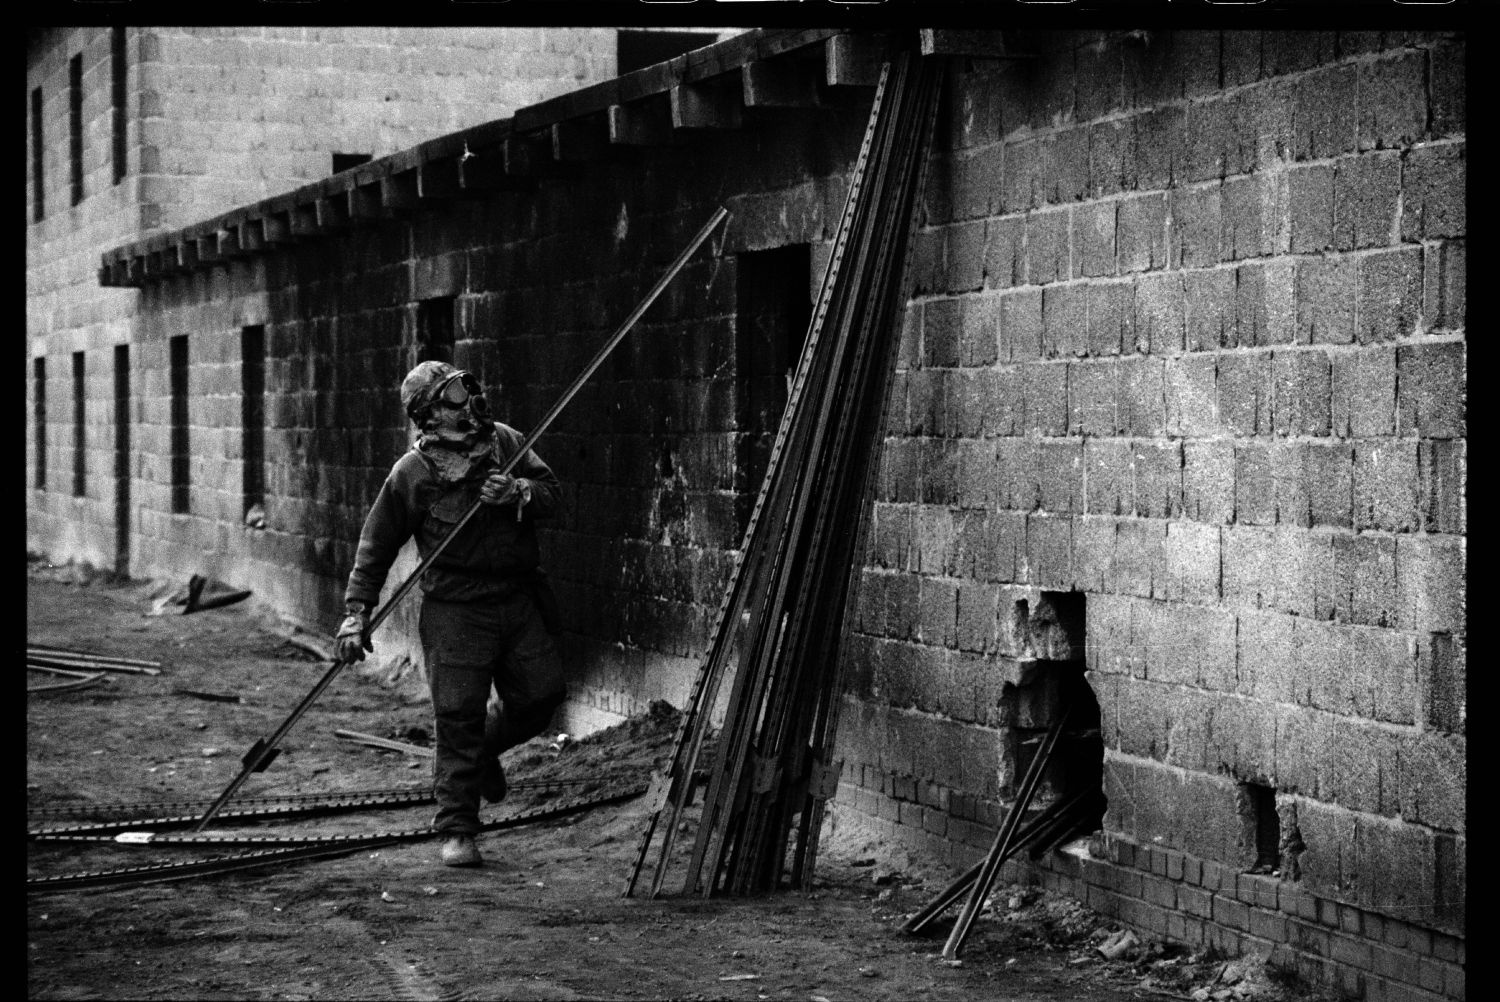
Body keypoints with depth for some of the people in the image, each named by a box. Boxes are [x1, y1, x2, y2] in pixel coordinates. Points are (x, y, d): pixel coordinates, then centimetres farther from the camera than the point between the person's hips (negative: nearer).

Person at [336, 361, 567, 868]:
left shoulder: (506, 442, 3)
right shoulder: (412, 473, -7)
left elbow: (552, 492, 6)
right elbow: (376, 545, 0)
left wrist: (517, 493, -16)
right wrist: (357, 611, -5)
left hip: (518, 601, 4)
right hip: (455, 610, -4)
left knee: (542, 693, 6)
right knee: (458, 719, -5)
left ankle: (486, 748, 37)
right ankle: (457, 833, 4)